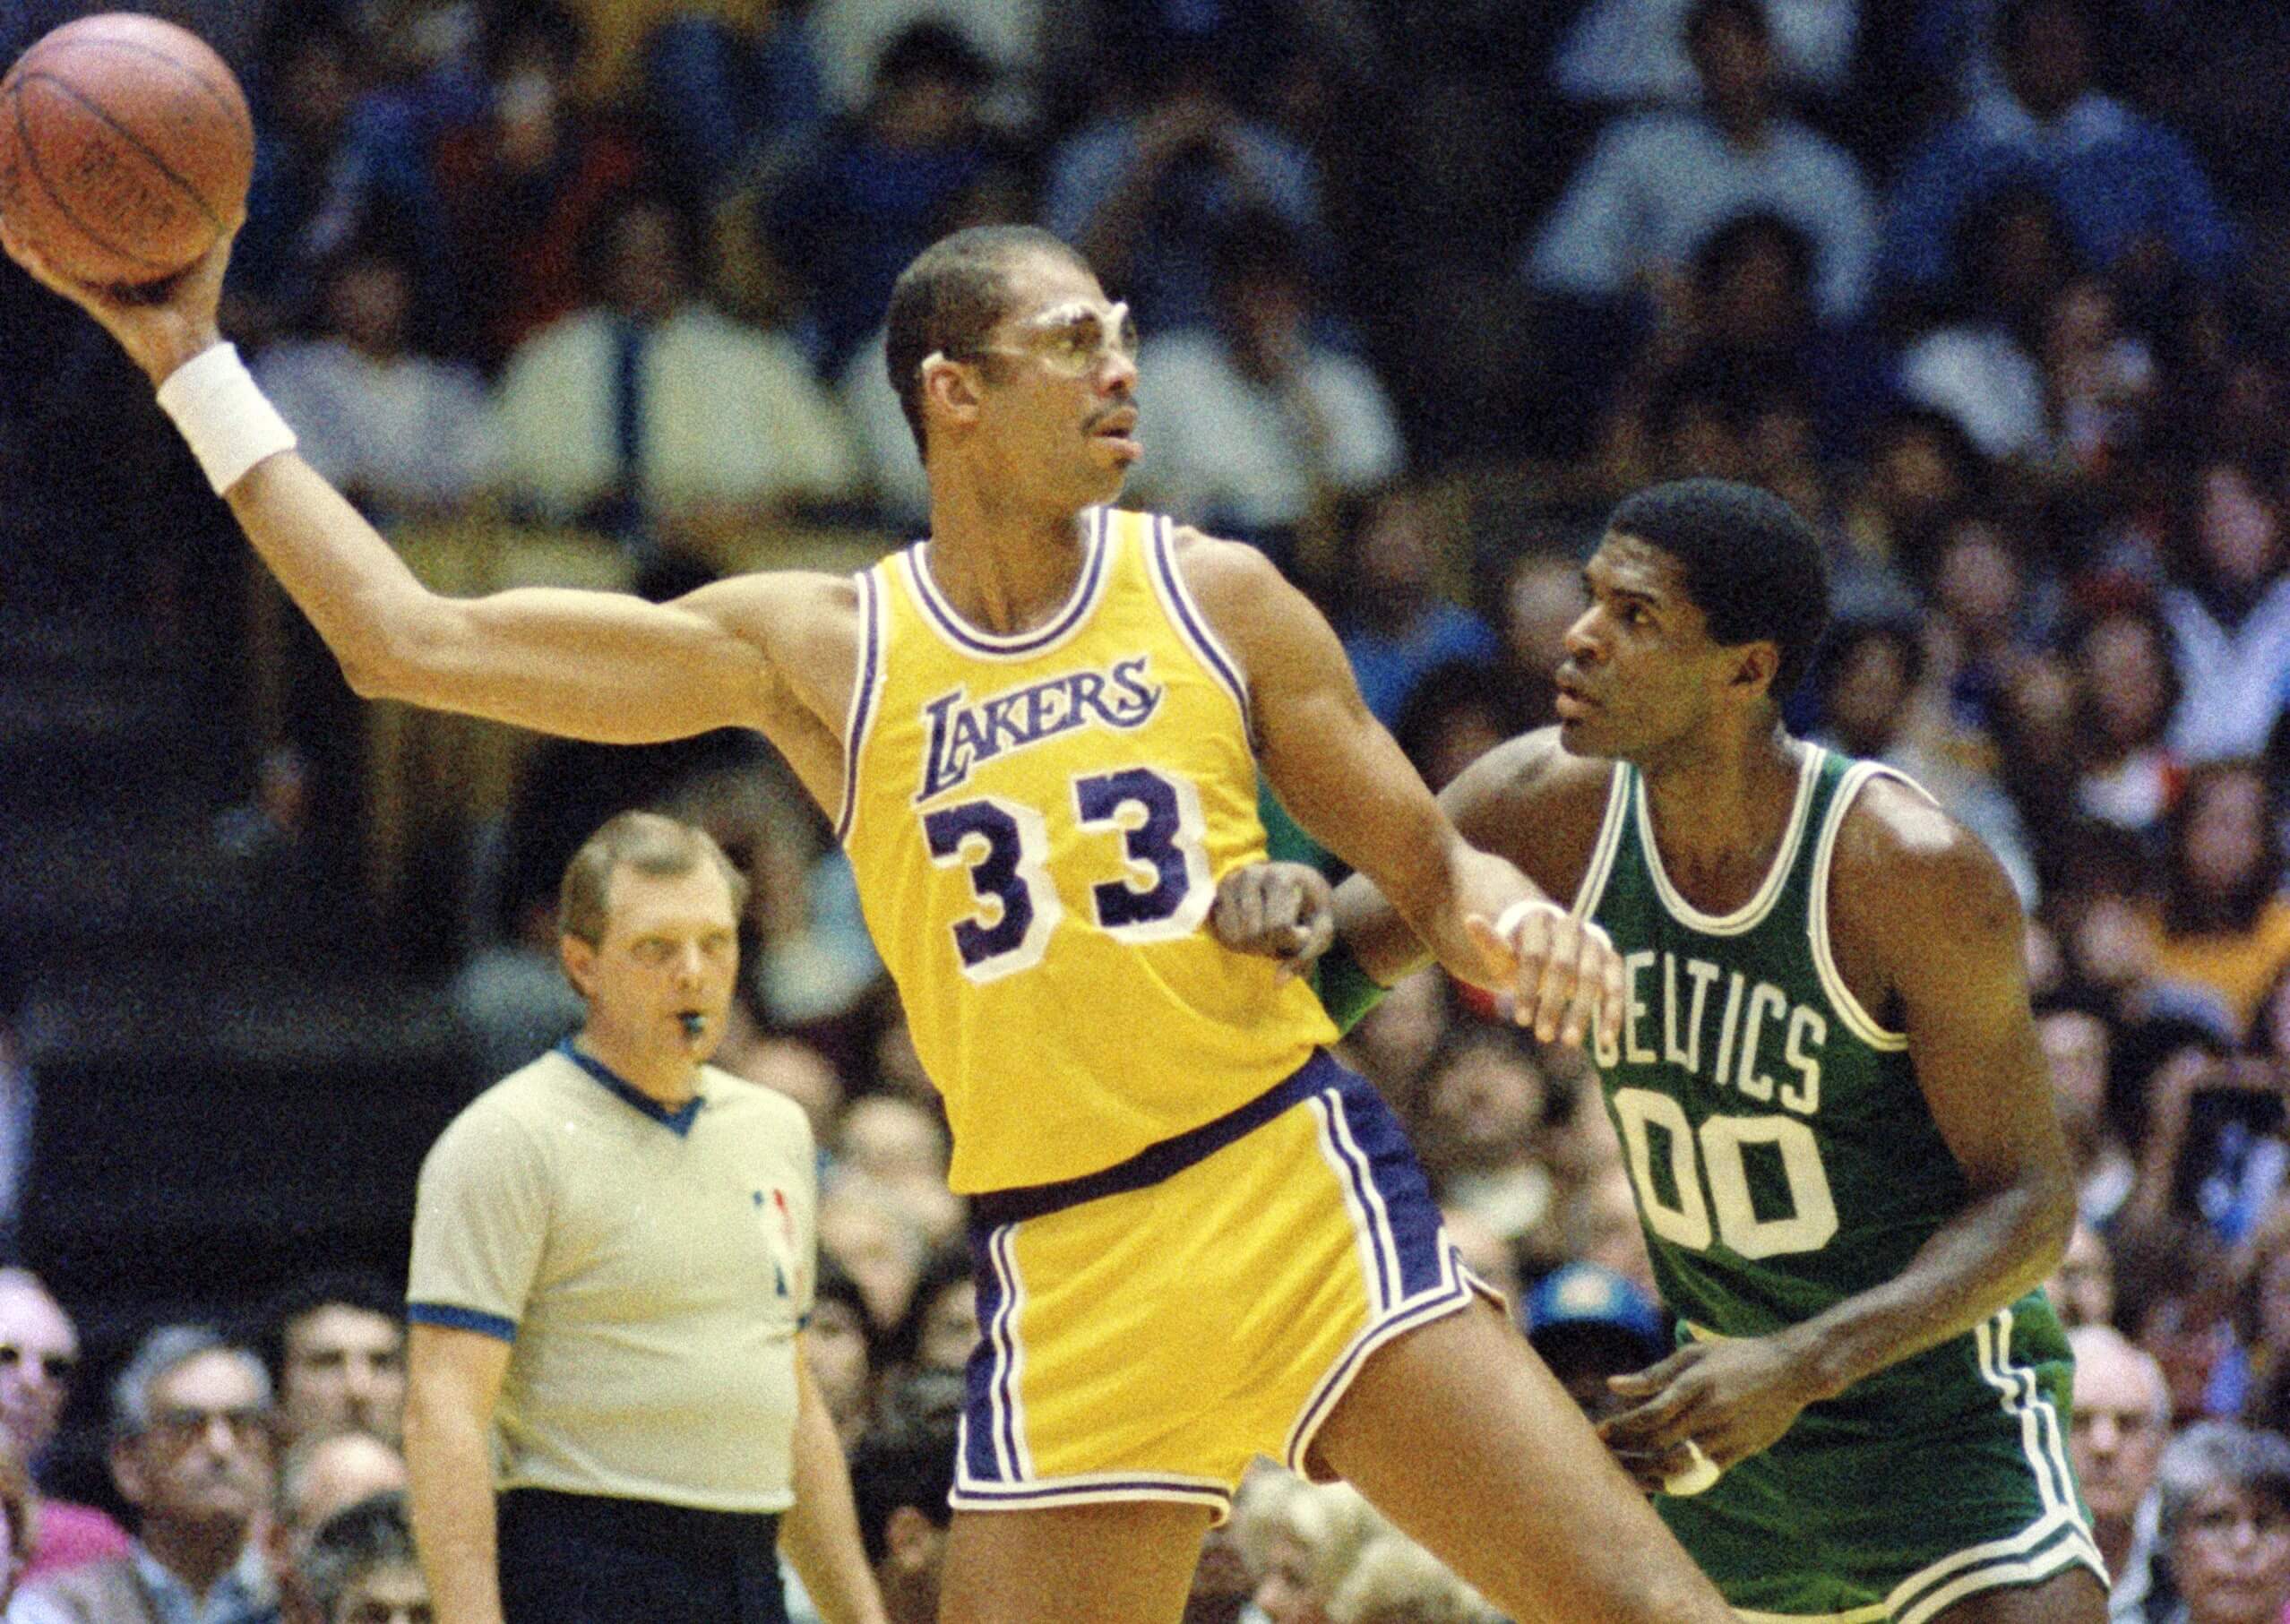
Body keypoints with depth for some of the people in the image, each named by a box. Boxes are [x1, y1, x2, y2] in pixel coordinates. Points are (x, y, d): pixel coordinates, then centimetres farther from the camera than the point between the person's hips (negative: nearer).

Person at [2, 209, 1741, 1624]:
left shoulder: (1211, 596, 5)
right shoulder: (817, 653, 4)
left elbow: (1421, 860, 11)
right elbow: (408, 641, 4)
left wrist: (1502, 902, -14)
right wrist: (195, 364, 4)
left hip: (1296, 1187, 0)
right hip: (1065, 1281, 0)